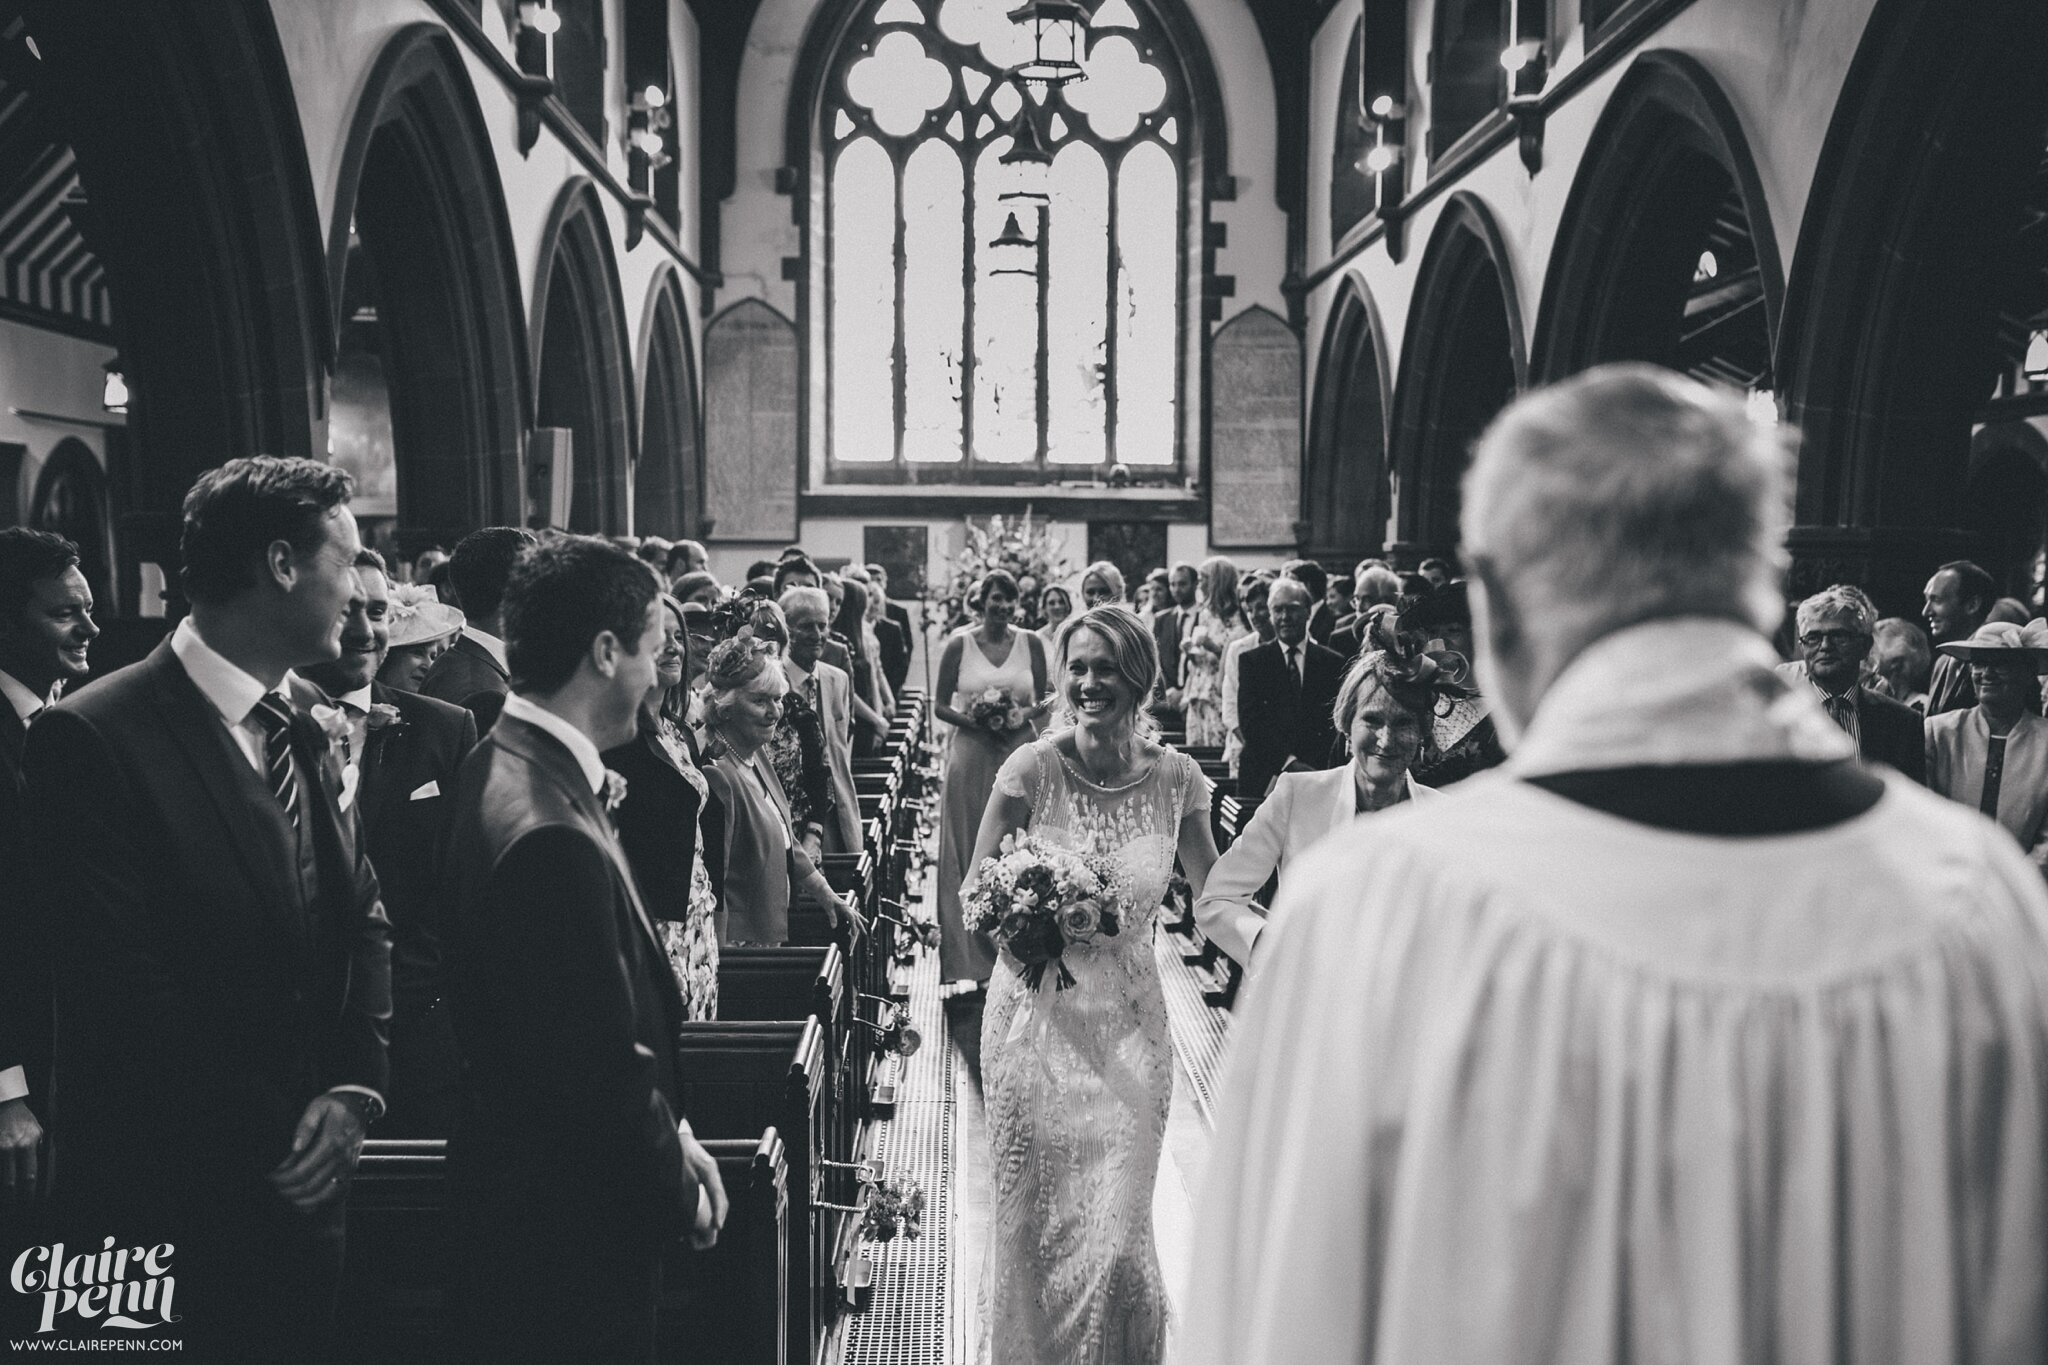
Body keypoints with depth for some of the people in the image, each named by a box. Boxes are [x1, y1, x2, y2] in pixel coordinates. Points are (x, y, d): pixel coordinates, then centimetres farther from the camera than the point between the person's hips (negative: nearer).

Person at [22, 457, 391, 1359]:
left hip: (309, 1186, 7)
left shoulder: (300, 737, 9)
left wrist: (355, 1090, -6)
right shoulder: (93, 738, -15)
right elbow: (119, 989, -18)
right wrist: (269, 1143, -15)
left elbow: (363, 921, 9)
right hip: (173, 1210, -6)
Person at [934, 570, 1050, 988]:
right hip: (971, 757, -1)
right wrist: (974, 721, -15)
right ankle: (974, 956, 6)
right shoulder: (959, 644, 0)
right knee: (969, 853, 1)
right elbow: (940, 706, 2)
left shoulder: (1030, 643, 5)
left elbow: (1044, 701, 9)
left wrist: (1025, 715, -11)